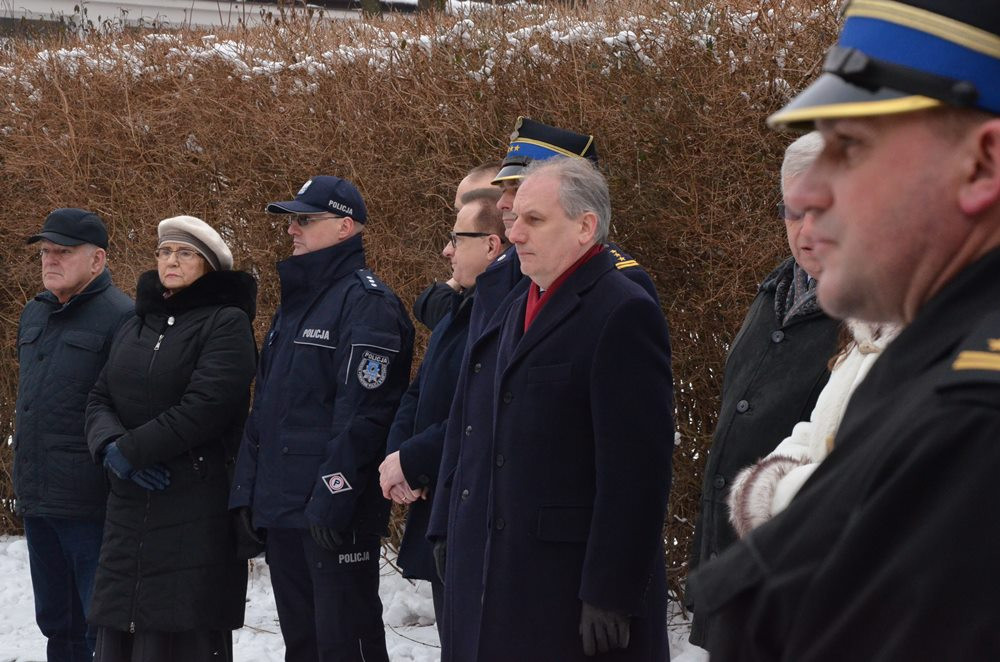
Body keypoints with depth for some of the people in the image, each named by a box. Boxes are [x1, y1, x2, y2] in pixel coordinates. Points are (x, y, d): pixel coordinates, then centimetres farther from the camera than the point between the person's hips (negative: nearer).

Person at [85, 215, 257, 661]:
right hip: (128, 507, 7)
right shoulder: (135, 326, 19)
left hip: (197, 511, -7)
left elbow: (205, 405, -16)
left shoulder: (227, 323, -5)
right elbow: (100, 399, 13)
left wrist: (130, 450, -13)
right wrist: (109, 445, -9)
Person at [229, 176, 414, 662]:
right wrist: (248, 488, 15)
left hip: (334, 515, -9)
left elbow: (363, 415, -19)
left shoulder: (367, 303, -11)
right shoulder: (295, 302, 19)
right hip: (280, 508, 9)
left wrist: (332, 499, -23)